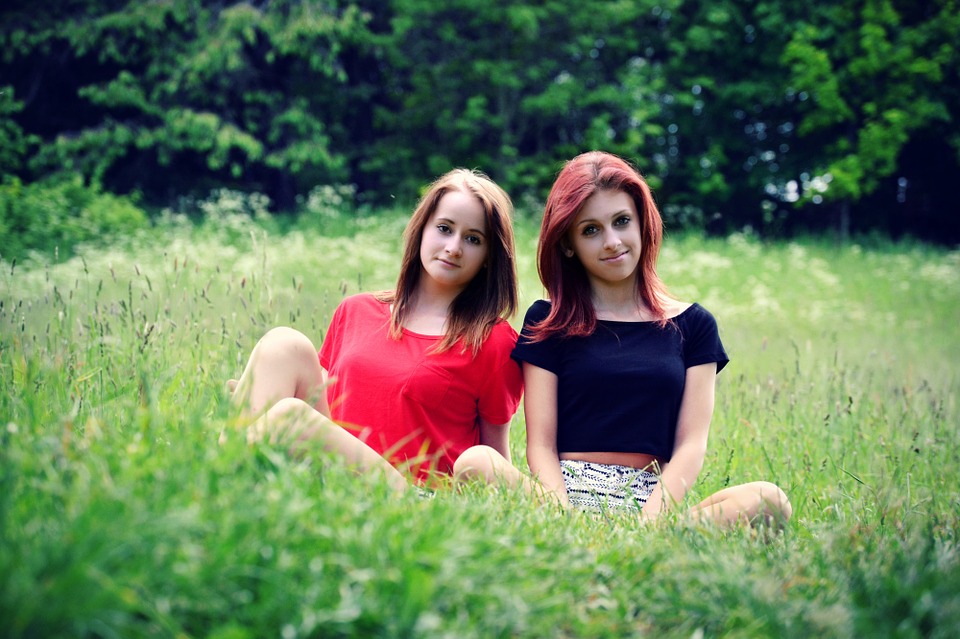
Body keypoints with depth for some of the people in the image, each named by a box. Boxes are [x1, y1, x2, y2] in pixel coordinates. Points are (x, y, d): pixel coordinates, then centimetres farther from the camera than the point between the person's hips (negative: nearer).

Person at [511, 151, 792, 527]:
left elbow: (691, 446, 5)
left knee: (769, 502, -29)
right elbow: (540, 445, 2)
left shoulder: (692, 325, 14)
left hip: (651, 502, 2)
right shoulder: (548, 322, 11)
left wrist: (648, 520, -14)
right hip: (565, 494, -1)